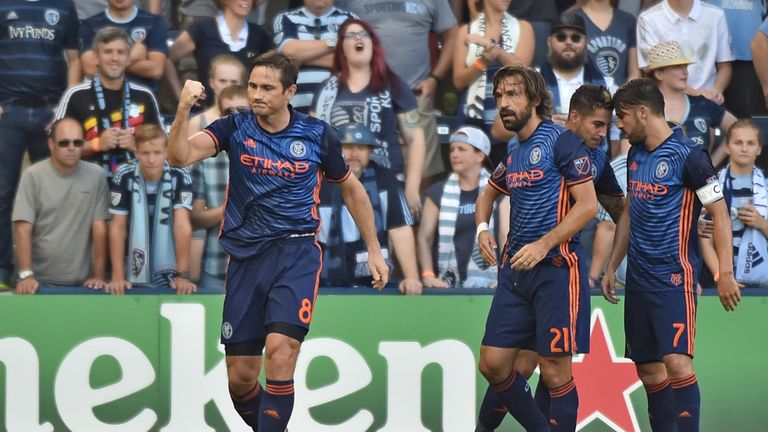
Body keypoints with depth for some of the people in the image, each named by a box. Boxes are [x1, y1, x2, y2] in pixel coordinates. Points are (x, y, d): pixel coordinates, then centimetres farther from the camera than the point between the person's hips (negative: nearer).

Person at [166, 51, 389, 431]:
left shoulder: (317, 135, 0)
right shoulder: (235, 128, -1)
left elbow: (351, 189, 15)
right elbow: (180, 156, -17)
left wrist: (374, 251, 15)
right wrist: (183, 110, -34)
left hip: (297, 253, -2)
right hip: (246, 257, 2)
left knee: (280, 350, -24)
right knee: (240, 378, 3)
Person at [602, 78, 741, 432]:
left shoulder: (687, 156, -11)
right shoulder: (636, 154, 13)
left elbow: (720, 214, -11)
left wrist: (725, 274, -15)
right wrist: (612, 267, 23)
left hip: (674, 277, -8)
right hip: (638, 279, 8)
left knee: (676, 362, -20)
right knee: (649, 371, 6)